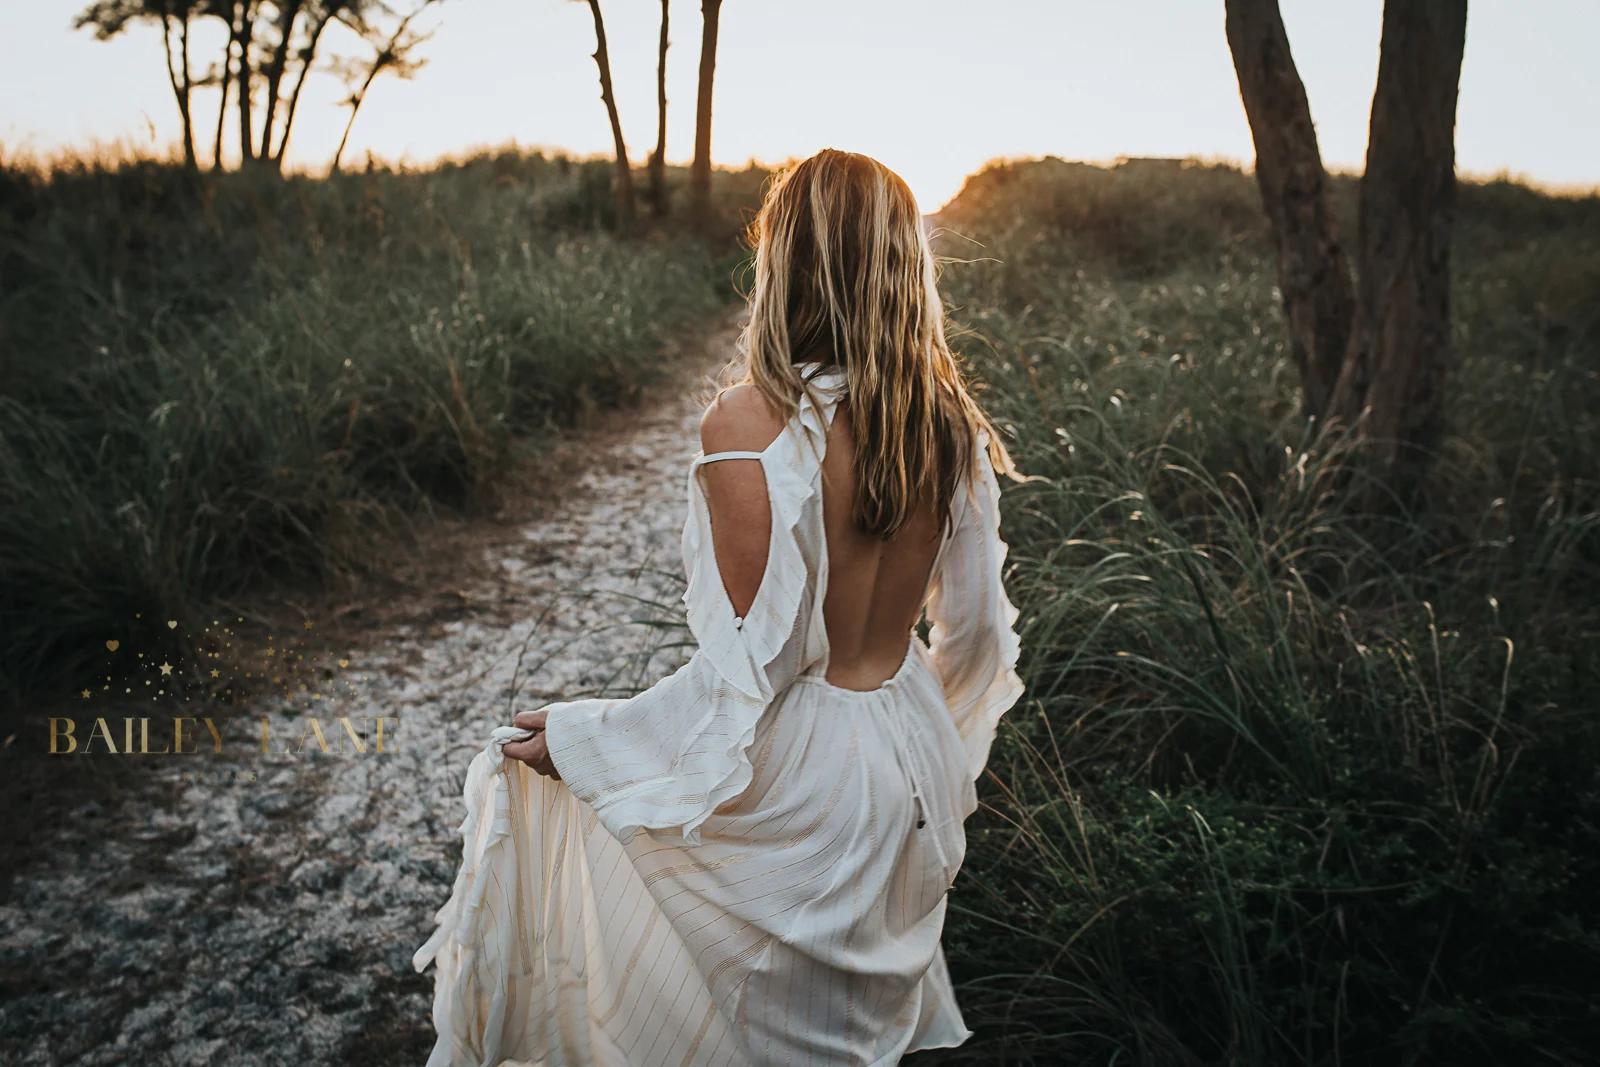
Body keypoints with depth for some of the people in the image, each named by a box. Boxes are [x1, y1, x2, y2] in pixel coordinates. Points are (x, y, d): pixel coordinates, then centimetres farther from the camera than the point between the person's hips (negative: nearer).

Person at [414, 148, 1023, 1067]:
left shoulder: (752, 426, -25)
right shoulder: (952, 424, -5)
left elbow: (747, 665, -23)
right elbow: (976, 629, 3)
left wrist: (575, 737, -11)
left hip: (802, 776, -7)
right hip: (916, 766, 7)